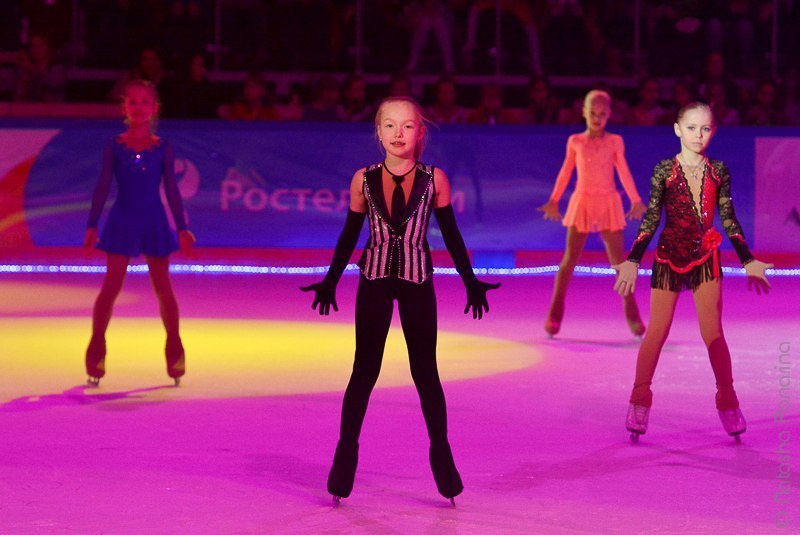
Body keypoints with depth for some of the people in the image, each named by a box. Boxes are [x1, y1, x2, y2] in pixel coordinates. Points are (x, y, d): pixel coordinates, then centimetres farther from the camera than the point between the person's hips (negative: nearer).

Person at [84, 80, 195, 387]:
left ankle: (174, 345, 18)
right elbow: (103, 187, -1)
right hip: (121, 223, -1)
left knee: (163, 287, 6)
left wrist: (182, 228, -3)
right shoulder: (115, 147, 0)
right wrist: (92, 225, -7)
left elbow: (171, 190, 2)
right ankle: (96, 345, 4)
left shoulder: (163, 149, 1)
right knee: (112, 285, -7)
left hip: (154, 223, 1)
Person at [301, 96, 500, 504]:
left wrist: (471, 282, 3)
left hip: (417, 284, 0)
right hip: (374, 282, 1)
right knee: (364, 371, 4)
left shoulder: (434, 179, -4)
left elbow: (451, 234, 4)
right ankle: (346, 452, 12)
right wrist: (330, 283, 7)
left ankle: (441, 454, 14)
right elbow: (349, 235, 7)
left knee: (425, 371, 5)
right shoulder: (364, 180, -1)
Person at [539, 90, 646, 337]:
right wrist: (554, 200, 9)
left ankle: (632, 315, 7)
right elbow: (566, 172, 11)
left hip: (608, 204, 0)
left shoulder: (615, 142, 4)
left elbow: (624, 172, 9)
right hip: (582, 203, 0)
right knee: (570, 259, -2)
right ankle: (554, 315, 3)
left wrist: (635, 200, 8)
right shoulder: (575, 142, 5)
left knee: (618, 259, -1)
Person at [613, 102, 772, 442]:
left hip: (706, 258, 1)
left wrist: (748, 260, 8)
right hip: (669, 257, -1)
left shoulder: (718, 172, 3)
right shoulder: (664, 171, -2)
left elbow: (728, 219, 9)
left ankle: (727, 402, 9)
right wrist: (632, 261, -7)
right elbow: (650, 220, -1)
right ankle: (639, 402, 9)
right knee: (657, 332, 1)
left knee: (713, 332, -2)